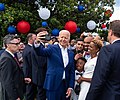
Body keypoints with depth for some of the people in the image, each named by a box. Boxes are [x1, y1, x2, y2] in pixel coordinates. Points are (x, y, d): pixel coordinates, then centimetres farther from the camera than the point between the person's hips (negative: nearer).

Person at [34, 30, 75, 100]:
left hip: (66, 85, 4)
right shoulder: (52, 48, -2)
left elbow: (72, 72, 10)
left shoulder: (71, 54, 10)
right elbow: (41, 52, -21)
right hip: (53, 84, -4)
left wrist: (70, 87, 3)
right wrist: (37, 42, -42)